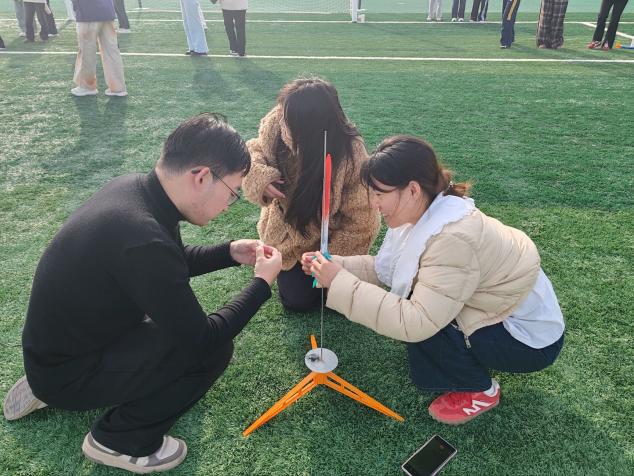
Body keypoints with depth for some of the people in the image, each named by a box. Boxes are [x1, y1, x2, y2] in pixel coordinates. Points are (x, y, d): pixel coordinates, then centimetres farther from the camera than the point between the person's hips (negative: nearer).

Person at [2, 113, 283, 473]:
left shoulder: (132, 188, -8)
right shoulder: (144, 240, -36)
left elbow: (174, 262, 11)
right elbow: (203, 341, -25)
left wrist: (230, 253, 1)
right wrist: (262, 283, -15)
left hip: (60, 343, 9)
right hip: (65, 371, -9)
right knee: (214, 350, -18)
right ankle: (120, 441, 6)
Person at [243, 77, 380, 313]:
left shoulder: (351, 154, -33)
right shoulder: (277, 123, -23)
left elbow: (360, 222, -23)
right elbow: (255, 151, -2)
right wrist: (260, 178, -25)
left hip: (329, 241, -2)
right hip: (288, 237, 3)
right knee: (298, 300, 1)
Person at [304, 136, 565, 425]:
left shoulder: (454, 239, -35)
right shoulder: (428, 213, -7)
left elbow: (416, 322, -37)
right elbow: (384, 269, -1)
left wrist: (340, 282, -33)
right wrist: (335, 266, -15)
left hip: (531, 339, -8)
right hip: (506, 314, 8)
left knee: (419, 324, -23)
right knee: (406, 301, -4)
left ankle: (480, 390, 3)